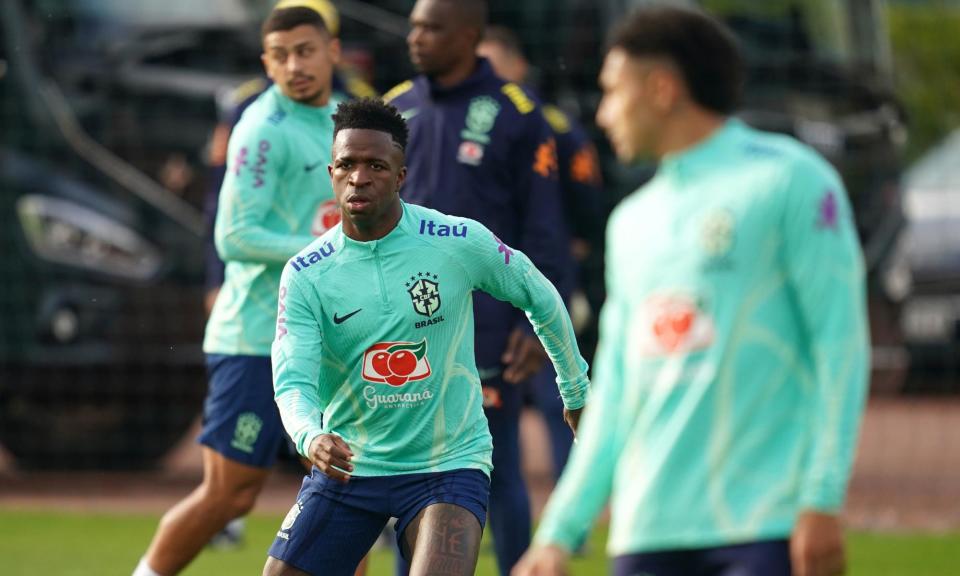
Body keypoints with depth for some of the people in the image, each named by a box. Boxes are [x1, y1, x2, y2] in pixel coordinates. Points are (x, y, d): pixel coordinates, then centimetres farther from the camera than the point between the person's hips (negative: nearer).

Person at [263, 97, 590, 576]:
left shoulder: (459, 243, -10)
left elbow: (540, 297, 7)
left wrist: (576, 390, 18)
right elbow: (292, 380, -15)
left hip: (449, 463, -2)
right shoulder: (305, 275, -8)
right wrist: (311, 437, -38)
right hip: (348, 463, 3)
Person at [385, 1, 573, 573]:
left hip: (487, 333, -5)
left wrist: (536, 321, -11)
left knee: (497, 472, 1)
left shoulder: (516, 114, -5)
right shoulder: (397, 110, 9)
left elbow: (543, 229, -6)